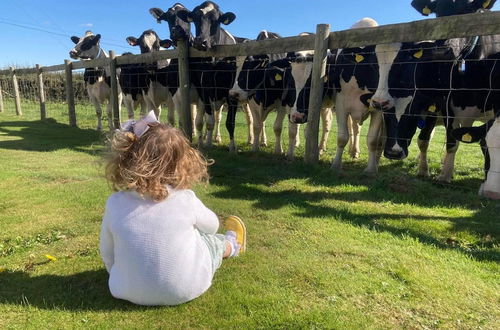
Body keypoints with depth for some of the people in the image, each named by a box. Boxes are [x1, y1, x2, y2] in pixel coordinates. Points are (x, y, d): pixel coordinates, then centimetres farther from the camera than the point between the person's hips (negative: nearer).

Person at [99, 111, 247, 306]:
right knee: (209, 239, 21)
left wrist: (119, 279, 21)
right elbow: (212, 226, 1)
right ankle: (232, 245, 53)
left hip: (131, 292, 3)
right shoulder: (185, 199, -19)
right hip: (186, 290, -2)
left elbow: (106, 251, 0)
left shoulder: (115, 203, -14)